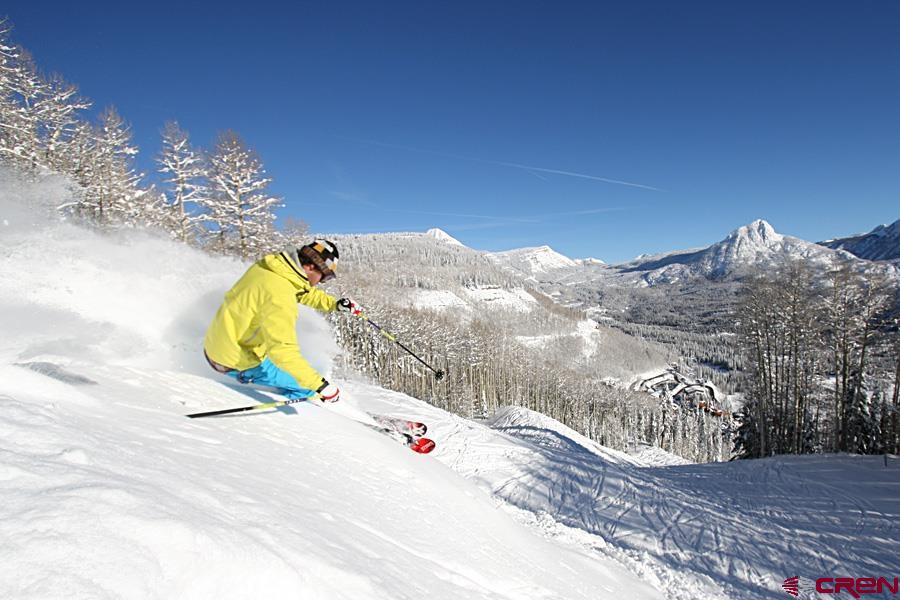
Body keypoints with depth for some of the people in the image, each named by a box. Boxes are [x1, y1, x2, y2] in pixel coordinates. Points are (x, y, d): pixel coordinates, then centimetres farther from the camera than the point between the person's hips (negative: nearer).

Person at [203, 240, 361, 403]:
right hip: (236, 362, -9)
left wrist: (335, 304, 5)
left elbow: (304, 292, 13)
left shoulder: (271, 264, -5)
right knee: (306, 384, -1)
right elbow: (283, 350, -35)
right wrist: (320, 385, -34)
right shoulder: (280, 295, -31)